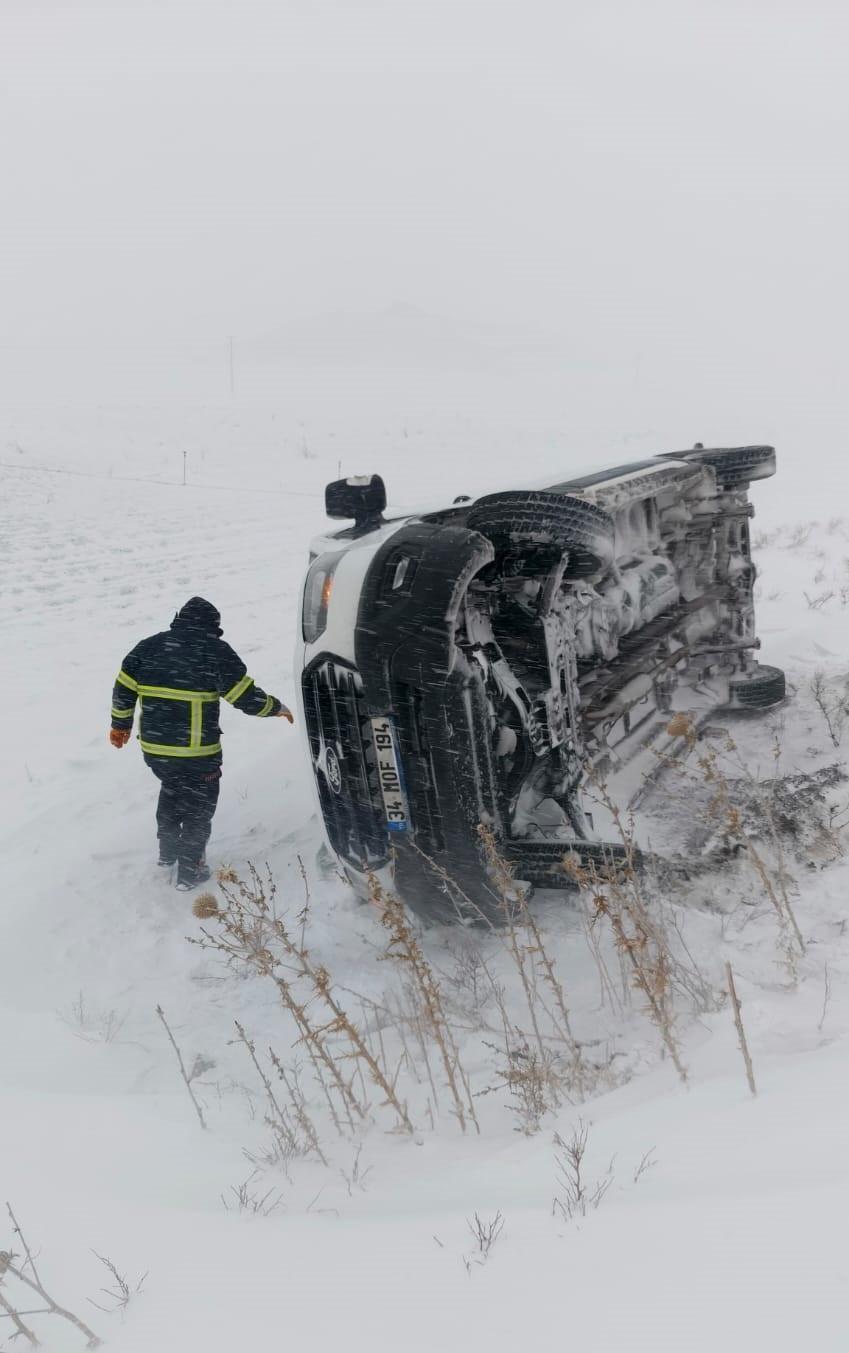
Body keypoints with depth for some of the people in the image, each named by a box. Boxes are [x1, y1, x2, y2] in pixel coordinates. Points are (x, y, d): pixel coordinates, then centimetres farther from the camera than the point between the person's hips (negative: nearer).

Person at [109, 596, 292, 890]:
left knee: (171, 789, 30)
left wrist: (120, 726, 21)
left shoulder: (148, 646, 6)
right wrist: (277, 707, 6)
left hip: (153, 747, 5)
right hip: (197, 753, -5)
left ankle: (167, 852, 41)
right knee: (198, 807, 13)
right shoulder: (216, 651, -8)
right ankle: (189, 871, 18)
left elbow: (123, 690, 7)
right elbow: (245, 697, -11)